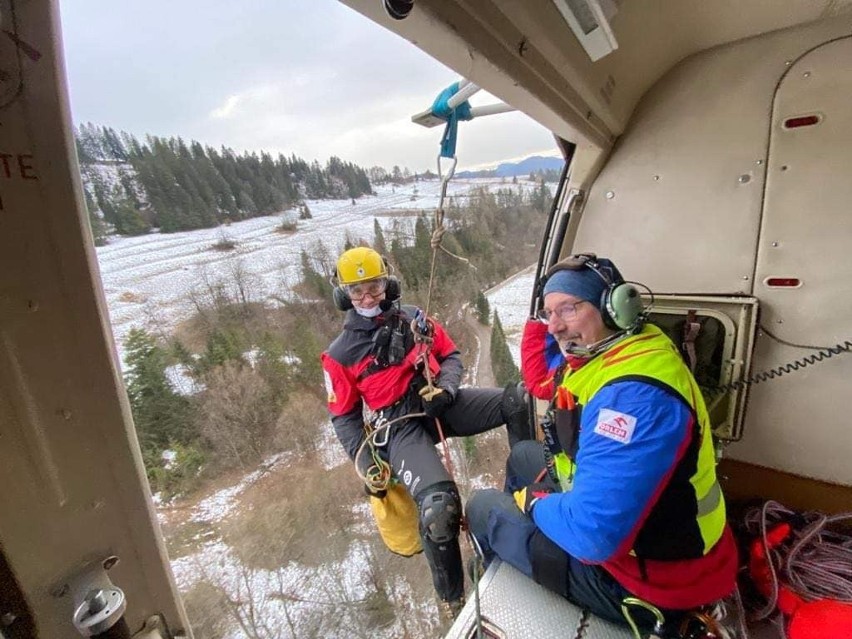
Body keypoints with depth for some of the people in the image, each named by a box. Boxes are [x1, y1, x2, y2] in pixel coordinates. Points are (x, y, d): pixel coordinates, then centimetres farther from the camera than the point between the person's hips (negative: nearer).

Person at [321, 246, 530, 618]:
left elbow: (450, 355, 15)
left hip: (440, 404, 4)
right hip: (399, 427, -4)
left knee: (516, 402, -16)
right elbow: (344, 417, 7)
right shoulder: (341, 354, 2)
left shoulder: (413, 319, 9)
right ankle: (452, 598, 1)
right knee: (438, 505, -28)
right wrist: (367, 463, -2)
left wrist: (446, 388, -7)